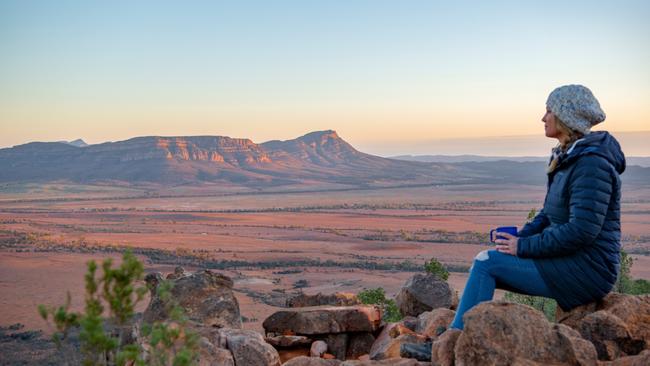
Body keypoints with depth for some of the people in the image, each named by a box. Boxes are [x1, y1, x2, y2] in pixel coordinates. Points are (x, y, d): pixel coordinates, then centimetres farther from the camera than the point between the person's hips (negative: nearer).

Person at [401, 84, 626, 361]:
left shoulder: (591, 165, -20)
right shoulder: (567, 157, 12)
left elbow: (582, 231, -26)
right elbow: (549, 214, 18)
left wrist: (524, 247, -19)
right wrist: (519, 238, 1)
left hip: (586, 270, -9)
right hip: (568, 263, 9)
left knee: (486, 263, -13)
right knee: (485, 265, 0)